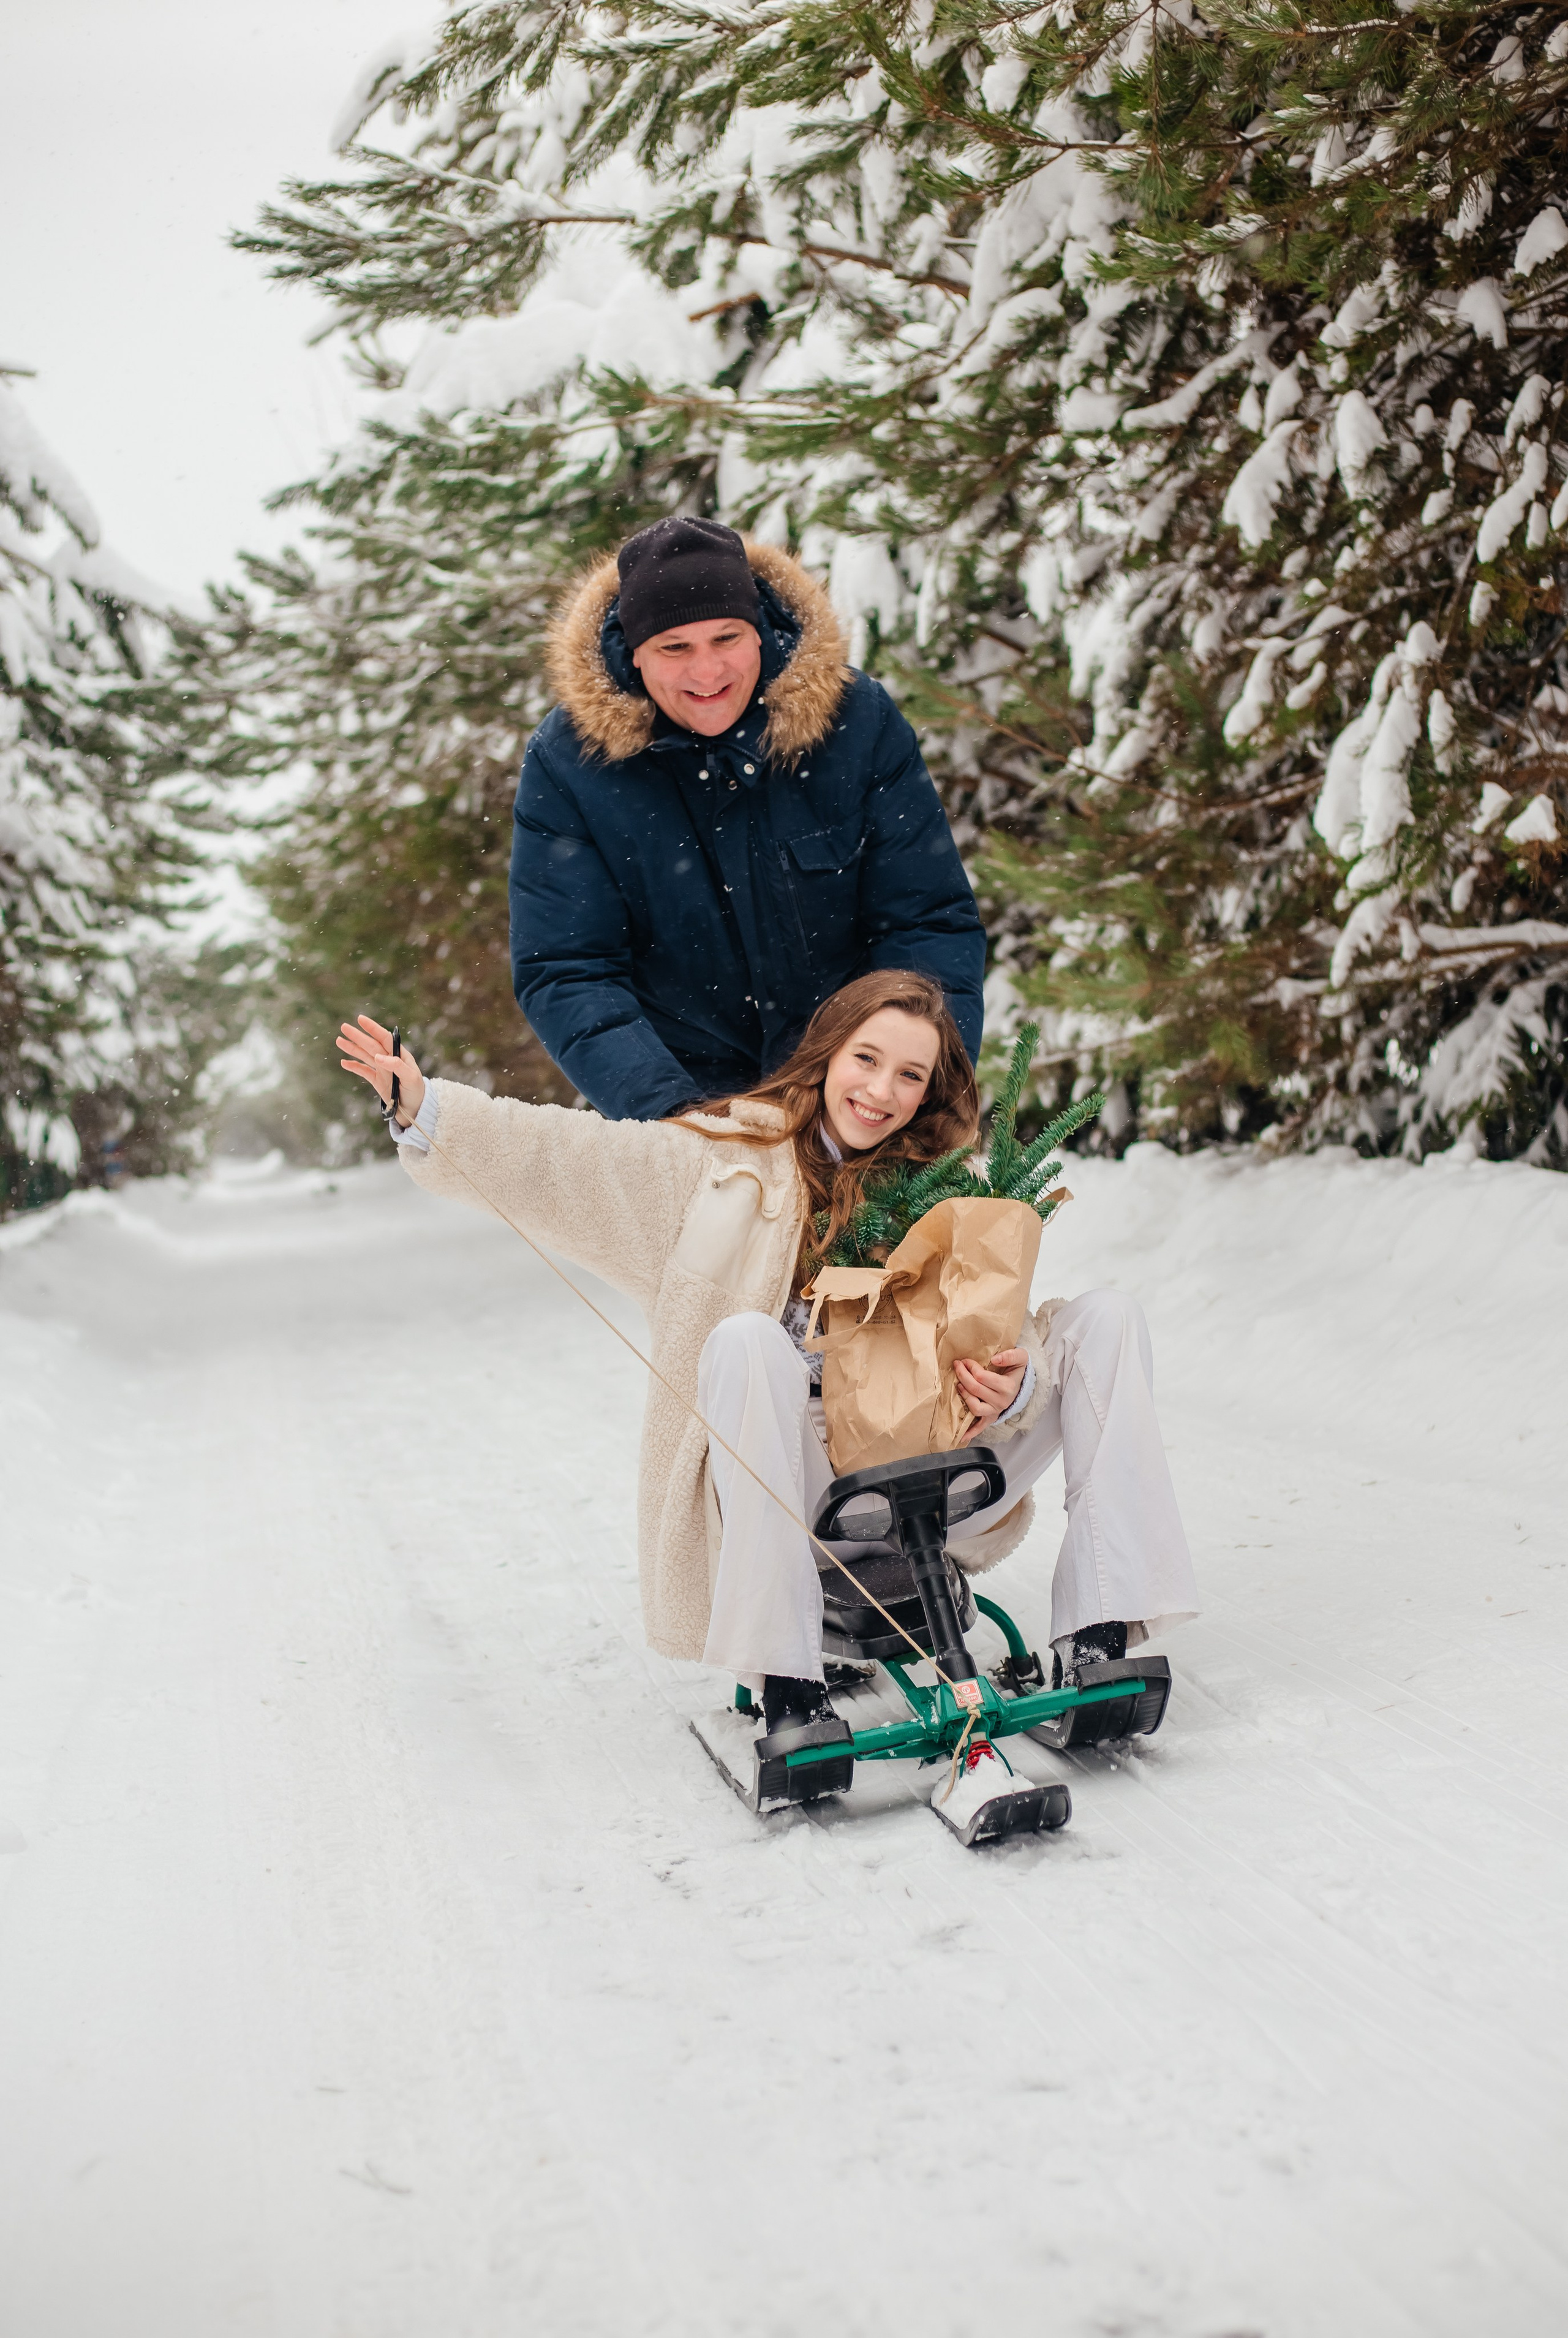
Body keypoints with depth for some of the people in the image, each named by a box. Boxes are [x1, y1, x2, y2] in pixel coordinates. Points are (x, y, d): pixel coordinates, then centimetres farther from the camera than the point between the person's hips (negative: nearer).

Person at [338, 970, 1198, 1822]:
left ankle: (1096, 1642, -17)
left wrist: (1014, 1385, -21)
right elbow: (570, 1161, -2)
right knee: (747, 1340, -33)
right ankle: (784, 1684, -32)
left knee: (1106, 1314, -9)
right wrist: (426, 1109, -13)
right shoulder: (733, 1154, 3)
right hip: (792, 1492, -2)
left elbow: (1003, 1328, 2)